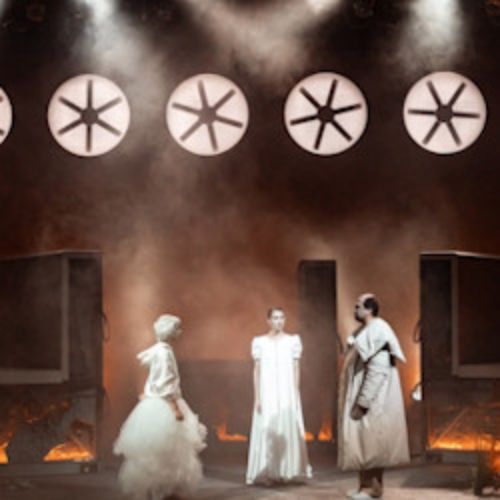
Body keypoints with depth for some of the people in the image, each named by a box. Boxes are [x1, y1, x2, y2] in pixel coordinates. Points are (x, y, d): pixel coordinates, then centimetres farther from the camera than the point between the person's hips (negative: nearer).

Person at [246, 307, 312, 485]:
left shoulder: (293, 341, 5)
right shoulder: (259, 342, 3)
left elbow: (296, 369, 5)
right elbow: (257, 370, 3)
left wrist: (296, 394, -1)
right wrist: (257, 397, -2)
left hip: (287, 393, 1)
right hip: (267, 393, -1)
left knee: (288, 430, 0)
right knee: (267, 432, -2)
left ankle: (288, 471, 8)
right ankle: (268, 473, 1)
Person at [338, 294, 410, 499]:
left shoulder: (377, 331, -16)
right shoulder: (363, 332, 14)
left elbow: (377, 371, -22)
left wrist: (362, 402, -23)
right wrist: (356, 400, 15)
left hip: (373, 399, -9)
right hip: (361, 397, 9)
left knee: (371, 442, -5)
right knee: (362, 441, 10)